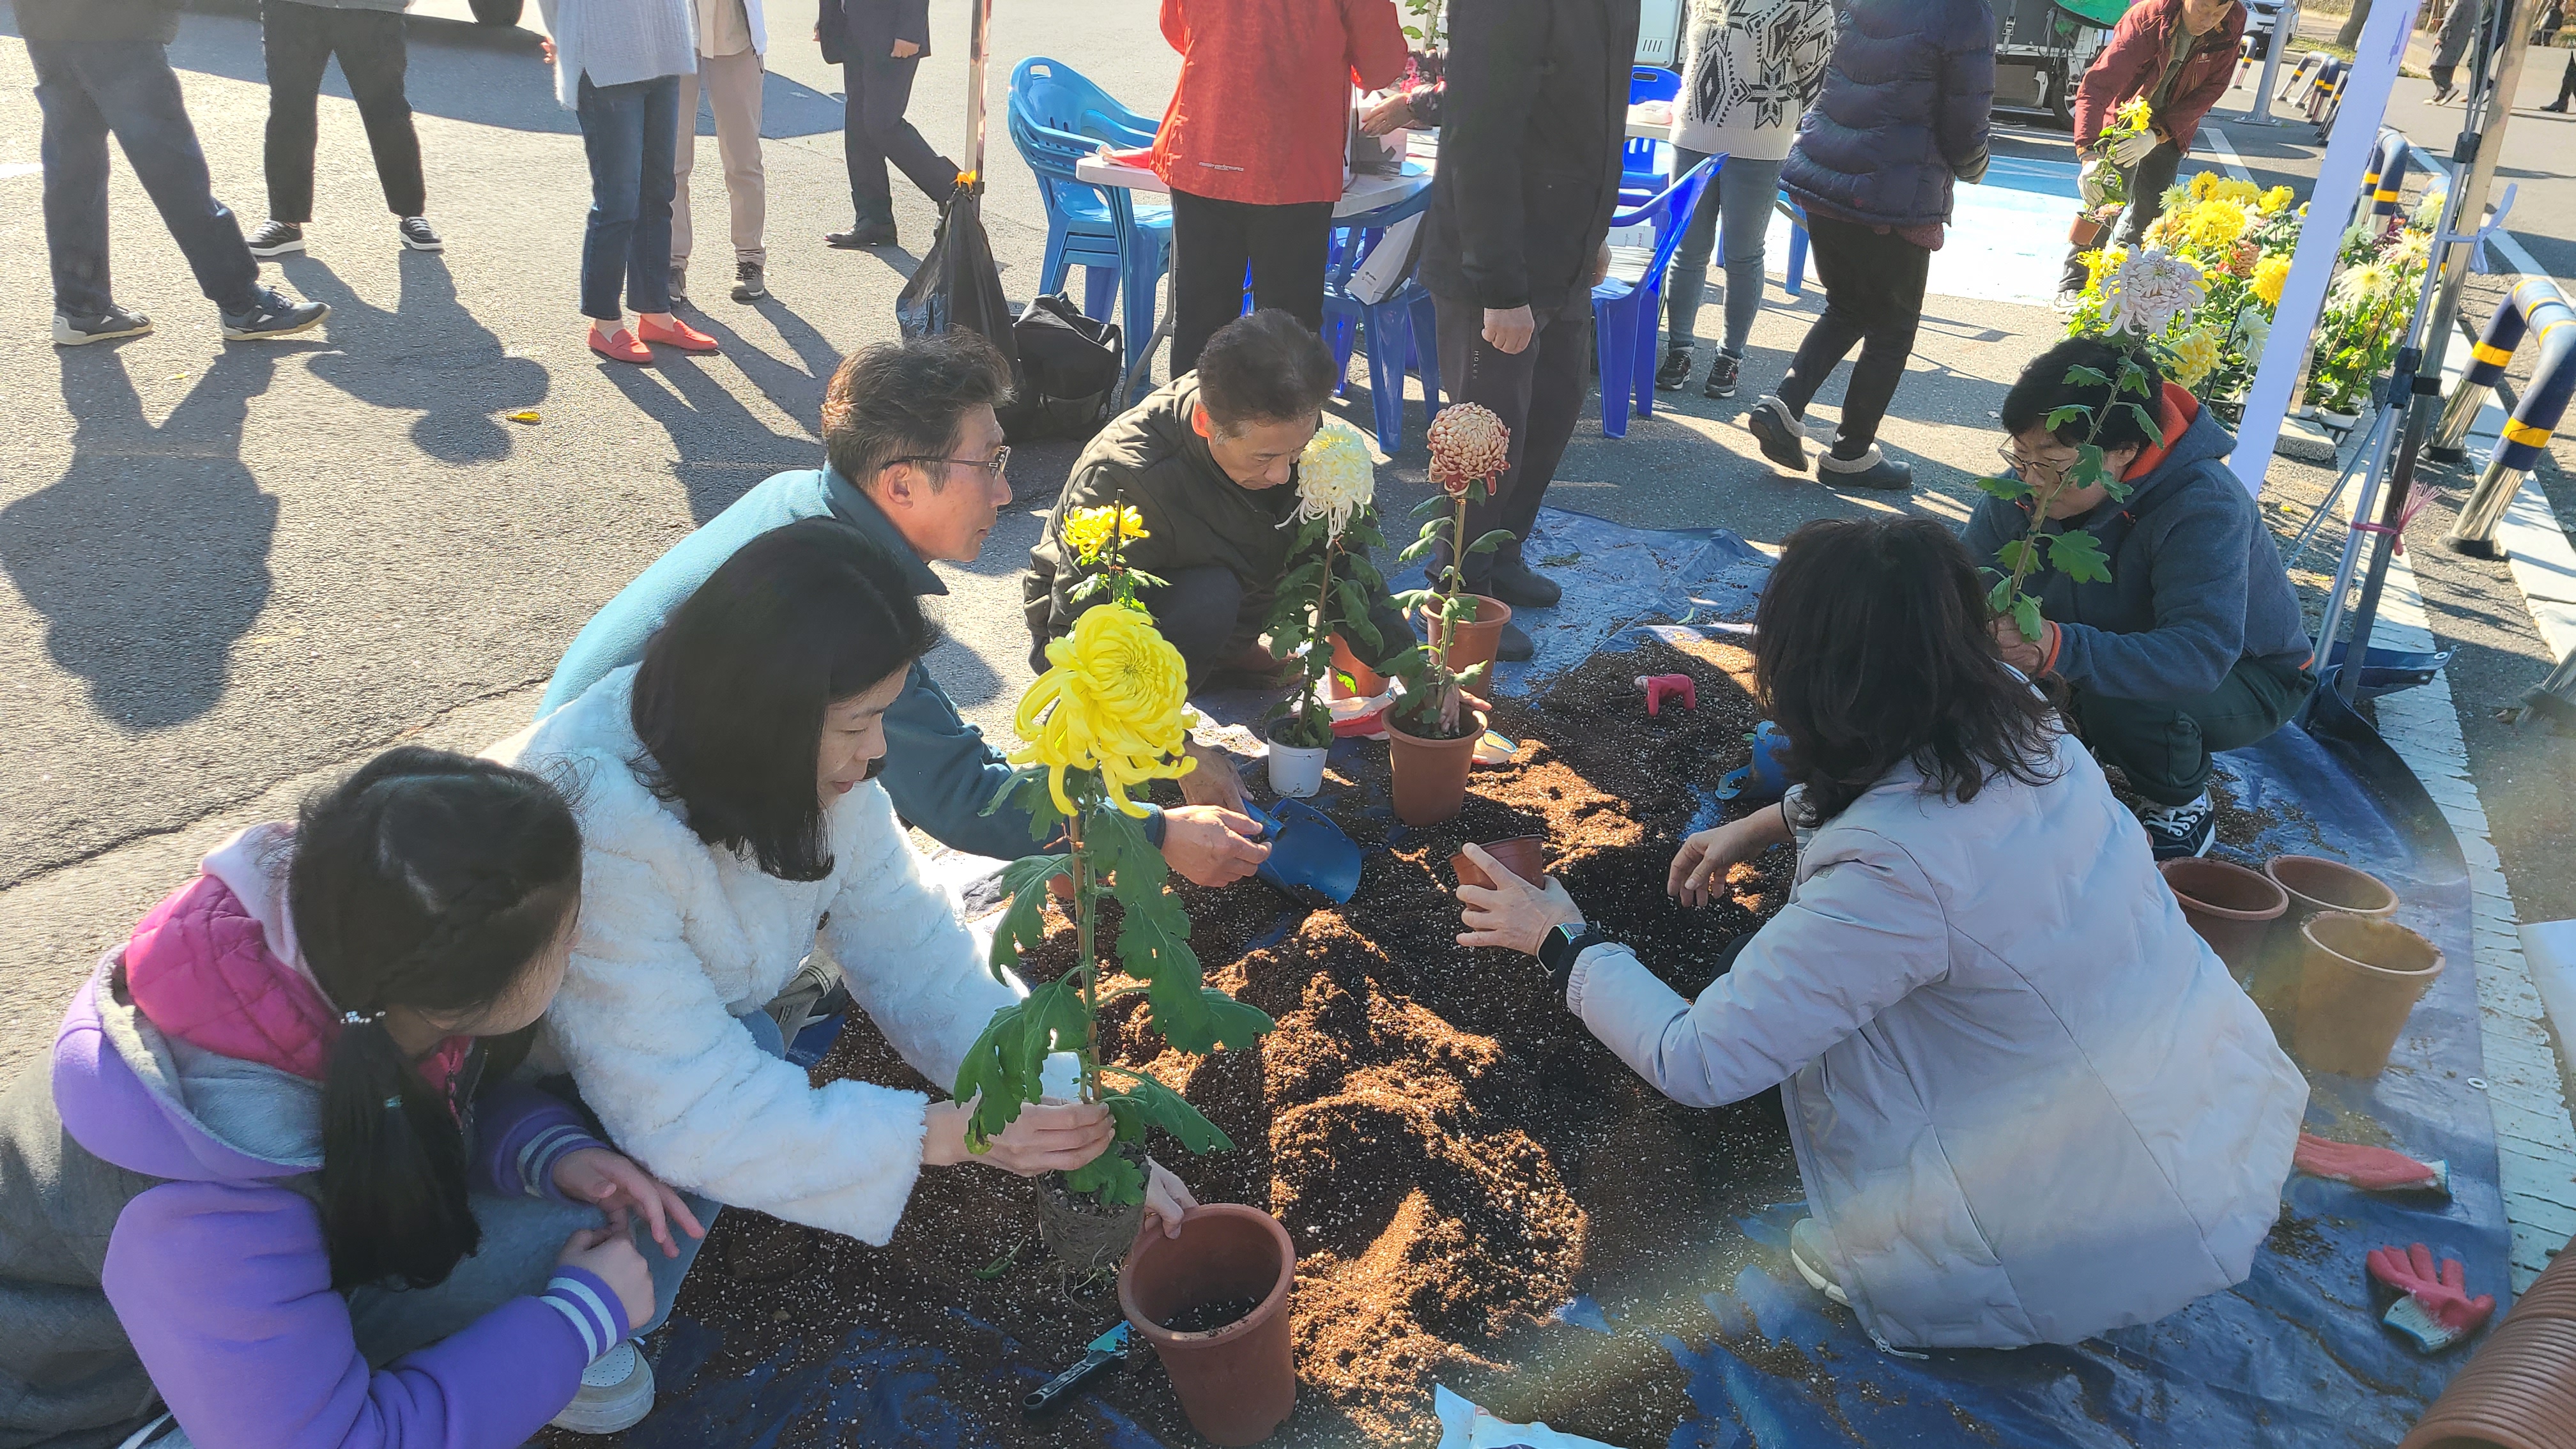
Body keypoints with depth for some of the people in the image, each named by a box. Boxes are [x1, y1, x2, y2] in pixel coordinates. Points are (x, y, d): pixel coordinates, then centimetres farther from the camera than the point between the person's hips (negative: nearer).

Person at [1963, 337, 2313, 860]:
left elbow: (2202, 654, -47)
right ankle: (2077, 740, 10)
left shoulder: (2204, 508, -36)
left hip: (2246, 674, -5)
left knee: (2121, 699, -36)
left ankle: (2183, 808, -5)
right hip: (2117, 638, 5)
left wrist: (2061, 650, -62)